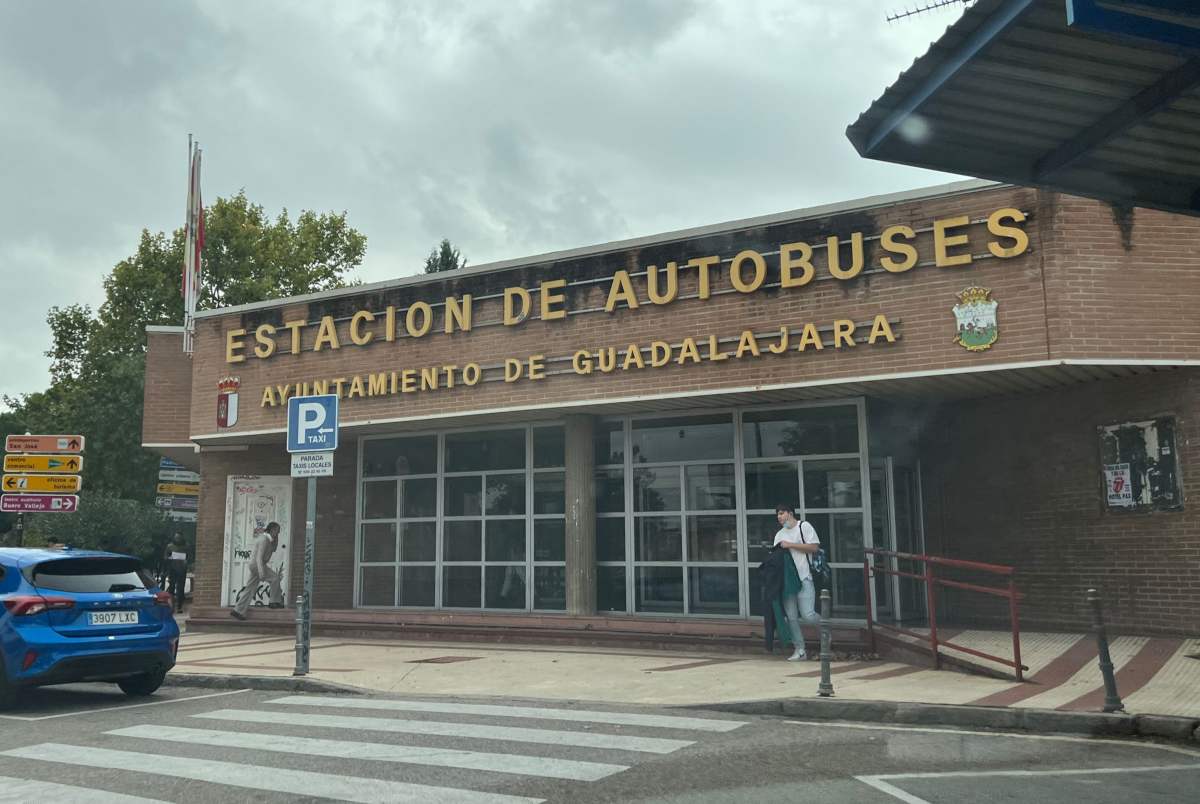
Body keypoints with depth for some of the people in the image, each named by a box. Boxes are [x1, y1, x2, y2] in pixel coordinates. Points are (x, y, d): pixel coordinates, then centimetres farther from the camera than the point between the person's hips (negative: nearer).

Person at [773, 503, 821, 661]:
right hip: (786, 579, 6)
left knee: (807, 614, -13)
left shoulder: (804, 526, 1)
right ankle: (800, 650, 10)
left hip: (804, 578, -6)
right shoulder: (779, 535, 19)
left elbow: (814, 547, -9)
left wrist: (790, 545, -11)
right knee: (791, 617, 2)